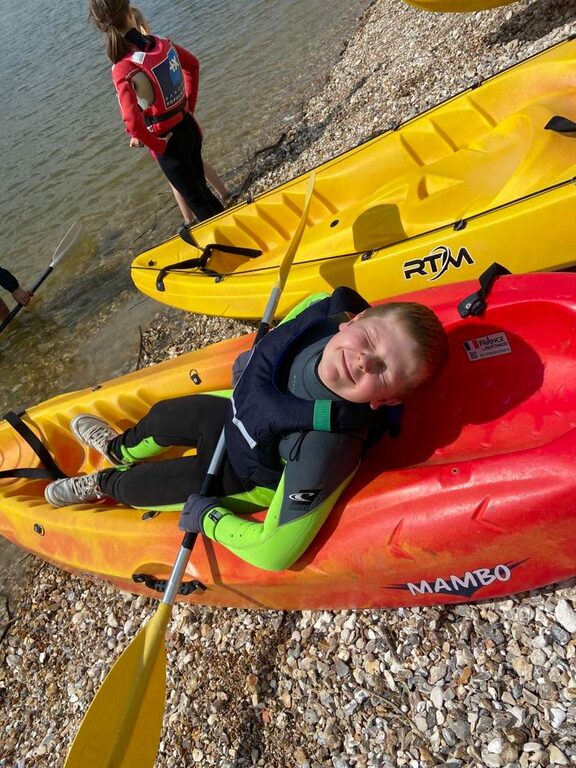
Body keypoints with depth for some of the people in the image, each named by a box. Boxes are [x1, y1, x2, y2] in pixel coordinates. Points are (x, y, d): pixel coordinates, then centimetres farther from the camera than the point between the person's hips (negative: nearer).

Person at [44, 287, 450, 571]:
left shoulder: (324, 447, -48)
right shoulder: (322, 310, -32)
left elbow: (274, 554, -36)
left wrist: (206, 516, -23)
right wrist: (251, 363, 6)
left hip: (246, 477, -5)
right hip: (243, 413, 6)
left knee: (139, 487, 13)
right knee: (165, 415, 26)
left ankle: (104, 484, 53)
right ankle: (120, 450, 64)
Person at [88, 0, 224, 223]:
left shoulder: (124, 69, -24)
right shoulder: (161, 43, -6)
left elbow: (133, 124, -33)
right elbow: (192, 64, 13)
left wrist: (158, 146, -16)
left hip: (169, 141, -6)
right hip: (189, 127, 6)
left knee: (195, 199, 12)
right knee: (201, 188, 25)